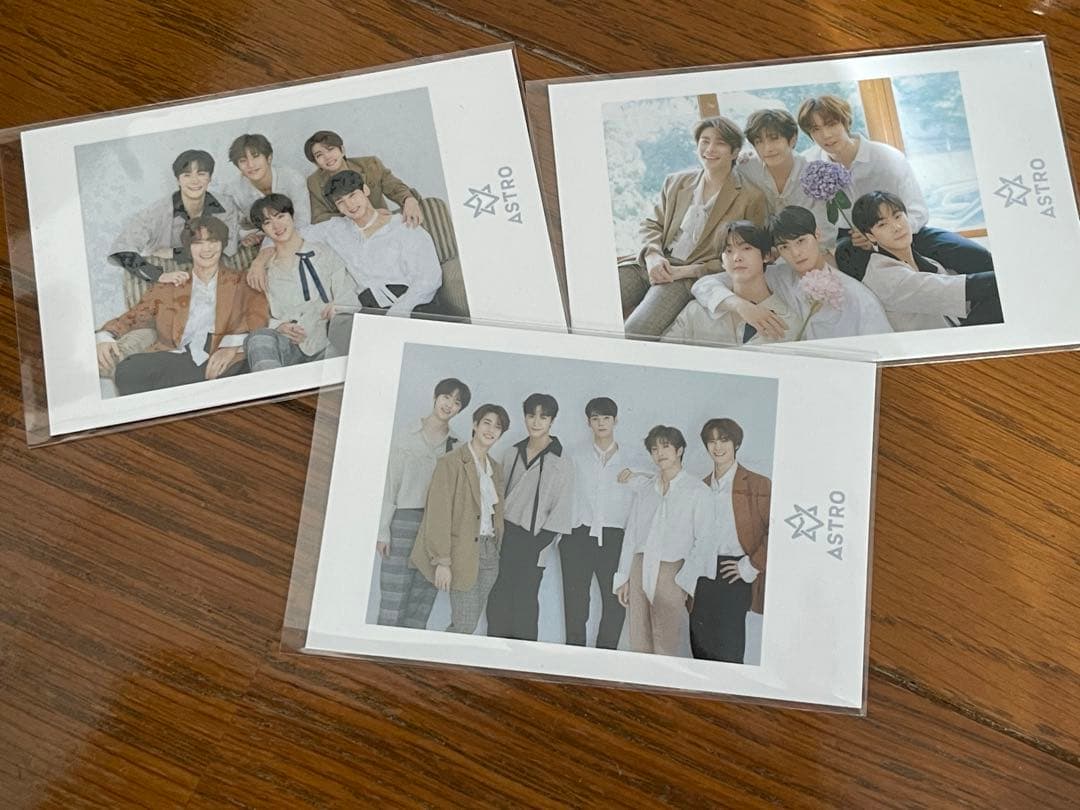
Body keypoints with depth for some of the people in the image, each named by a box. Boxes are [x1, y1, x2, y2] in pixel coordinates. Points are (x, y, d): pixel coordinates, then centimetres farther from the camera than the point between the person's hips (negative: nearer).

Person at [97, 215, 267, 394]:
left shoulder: (239, 282, 19)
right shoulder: (168, 287, 24)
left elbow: (260, 310, 1)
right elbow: (132, 318, 17)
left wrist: (232, 346, -17)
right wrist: (105, 337, -7)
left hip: (222, 361, -1)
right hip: (176, 357, 2)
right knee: (126, 372, -32)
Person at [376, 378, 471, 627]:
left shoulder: (457, 445, 9)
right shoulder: (406, 438, 3)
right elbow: (390, 484, 1)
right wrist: (383, 530, -5)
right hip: (405, 521, -2)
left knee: (422, 607, 4)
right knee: (393, 602, -5)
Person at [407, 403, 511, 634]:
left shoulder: (495, 468, 15)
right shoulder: (451, 462, -7)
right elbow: (439, 514, -12)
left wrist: (495, 550, 8)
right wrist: (442, 562, -16)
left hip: (489, 552, 7)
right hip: (463, 552, -6)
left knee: (470, 623, 6)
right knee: (465, 625, -8)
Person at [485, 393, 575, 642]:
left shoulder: (562, 462, -5)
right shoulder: (511, 453, 10)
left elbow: (561, 510, -6)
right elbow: (500, 493, 14)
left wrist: (542, 543, -12)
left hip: (534, 540, -4)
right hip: (505, 534, 4)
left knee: (525, 600, -1)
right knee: (498, 599, 5)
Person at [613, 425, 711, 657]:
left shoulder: (697, 492, 0)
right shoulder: (643, 493, 16)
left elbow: (704, 541, -3)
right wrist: (623, 578, 12)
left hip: (672, 572, -5)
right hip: (640, 570, 5)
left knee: (667, 647, -3)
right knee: (638, 644, 7)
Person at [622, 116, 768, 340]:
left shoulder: (751, 198, 5)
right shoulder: (676, 182, 21)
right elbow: (651, 224, 19)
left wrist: (686, 271, -10)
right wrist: (653, 256, -6)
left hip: (693, 279, -4)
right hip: (651, 267, 5)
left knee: (633, 334, -31)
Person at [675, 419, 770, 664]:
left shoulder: (757, 485, -2)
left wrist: (751, 567, -10)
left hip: (733, 576, -5)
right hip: (701, 577, 6)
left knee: (727, 652, -7)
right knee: (700, 650, 6)